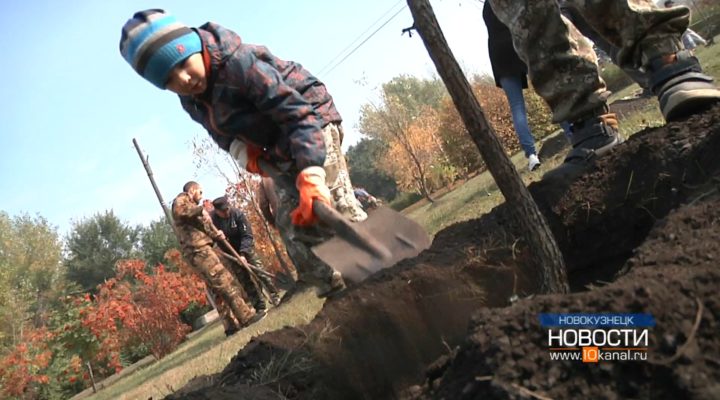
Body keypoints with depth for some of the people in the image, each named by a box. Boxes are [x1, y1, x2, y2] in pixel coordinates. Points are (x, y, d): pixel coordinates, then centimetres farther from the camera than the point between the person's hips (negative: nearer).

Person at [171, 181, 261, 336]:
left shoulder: (190, 206, 30)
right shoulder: (181, 198, 2)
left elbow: (202, 227, 20)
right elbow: (179, 210, -24)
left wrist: (215, 233, 3)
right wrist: (200, 209, -14)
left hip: (200, 250, 10)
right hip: (198, 251, -10)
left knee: (220, 289, 11)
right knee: (225, 282, -13)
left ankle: (231, 324, 13)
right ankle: (246, 316, -14)